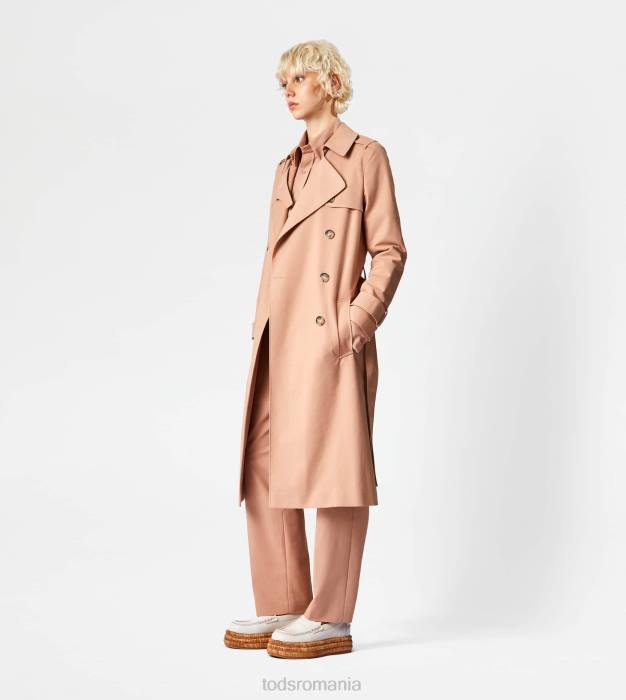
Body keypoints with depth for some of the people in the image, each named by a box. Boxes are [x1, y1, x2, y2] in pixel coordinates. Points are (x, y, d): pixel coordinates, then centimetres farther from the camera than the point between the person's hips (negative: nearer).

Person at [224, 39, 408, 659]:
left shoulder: (366, 156, -1)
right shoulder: (288, 168, 18)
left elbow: (389, 252, -4)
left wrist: (358, 318, -14)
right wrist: (261, 331, 11)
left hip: (330, 338, -7)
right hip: (278, 339, 7)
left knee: (329, 472, -4)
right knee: (264, 473, 7)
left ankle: (330, 619, 5)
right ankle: (281, 607, 18)